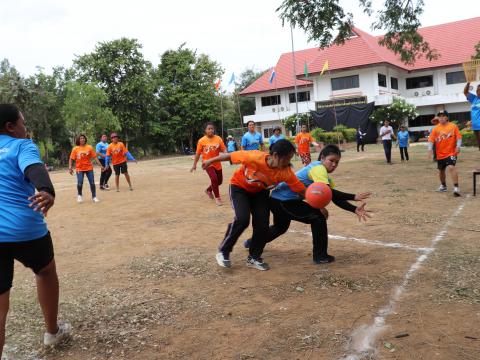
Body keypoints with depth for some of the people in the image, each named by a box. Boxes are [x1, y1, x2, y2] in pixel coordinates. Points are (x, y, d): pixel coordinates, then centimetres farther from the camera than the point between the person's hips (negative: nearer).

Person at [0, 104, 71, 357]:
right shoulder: (22, 145, -1)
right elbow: (35, 169, -24)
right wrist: (48, 192, -42)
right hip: (25, 230, -3)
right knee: (46, 272, 25)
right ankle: (52, 332, 40)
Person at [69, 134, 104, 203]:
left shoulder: (89, 147, -1)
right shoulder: (75, 149, -2)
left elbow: (94, 157, 0)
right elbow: (71, 159, -1)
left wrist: (100, 165, -5)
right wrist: (70, 167, -11)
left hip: (89, 168, 1)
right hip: (79, 169, -1)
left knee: (92, 183, -1)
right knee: (80, 183, -7)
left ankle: (94, 197, 14)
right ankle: (79, 196, 20)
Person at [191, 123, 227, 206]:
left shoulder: (218, 139, -5)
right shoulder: (201, 140, -9)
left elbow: (223, 149, -5)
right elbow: (198, 153, -2)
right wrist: (194, 165, 1)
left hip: (217, 163, 4)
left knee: (219, 181, 13)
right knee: (214, 178, -20)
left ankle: (208, 190, 42)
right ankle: (217, 197, -4)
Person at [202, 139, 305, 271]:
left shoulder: (286, 172, -29)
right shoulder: (254, 157, -38)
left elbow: (302, 190, -24)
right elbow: (230, 155, -23)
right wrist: (210, 161, -9)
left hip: (260, 192, 4)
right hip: (239, 187, -3)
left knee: (262, 224, -9)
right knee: (242, 219, -23)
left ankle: (254, 257, 15)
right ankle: (223, 251, -1)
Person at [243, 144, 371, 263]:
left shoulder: (325, 175, 10)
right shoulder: (318, 168, -19)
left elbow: (335, 199, 1)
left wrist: (354, 209, -10)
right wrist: (354, 197, -29)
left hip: (279, 199, 10)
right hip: (282, 200, -10)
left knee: (280, 227, 33)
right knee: (319, 216, -10)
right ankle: (320, 255, 0)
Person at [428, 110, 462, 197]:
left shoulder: (453, 126, -2)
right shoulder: (436, 128, 2)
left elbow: (458, 137, -4)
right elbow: (431, 139, -4)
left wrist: (458, 146, -18)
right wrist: (430, 149, -17)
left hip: (451, 153, -4)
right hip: (440, 154, 4)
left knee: (451, 167, -23)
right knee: (441, 170, 17)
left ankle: (456, 188, -22)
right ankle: (443, 185, 40)